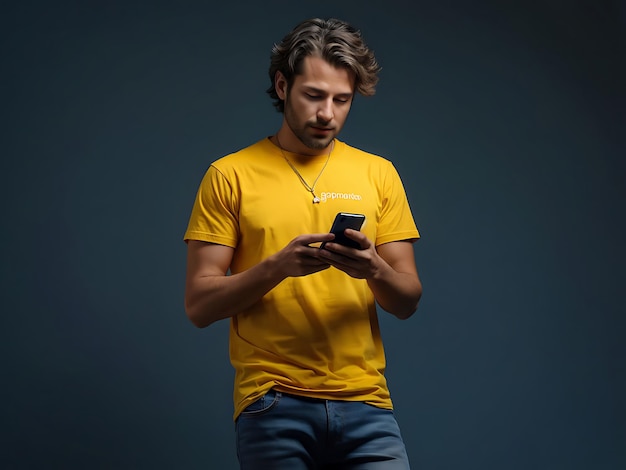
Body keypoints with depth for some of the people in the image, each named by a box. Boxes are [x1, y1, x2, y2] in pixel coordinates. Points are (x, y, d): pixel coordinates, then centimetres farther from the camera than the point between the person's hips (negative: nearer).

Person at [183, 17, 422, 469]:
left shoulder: (379, 174, 9)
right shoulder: (230, 176, 2)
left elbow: (407, 301, 8)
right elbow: (199, 304, -2)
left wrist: (375, 269, -13)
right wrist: (277, 265, -17)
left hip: (364, 402, 2)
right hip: (272, 404, -1)